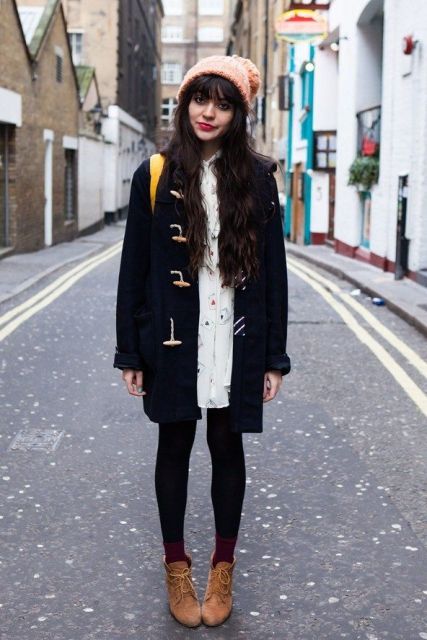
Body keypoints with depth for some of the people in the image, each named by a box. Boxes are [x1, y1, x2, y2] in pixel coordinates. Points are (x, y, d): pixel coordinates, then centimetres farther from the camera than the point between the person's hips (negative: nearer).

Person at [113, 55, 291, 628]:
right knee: (175, 447, 11)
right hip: (173, 341, 0)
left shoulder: (256, 176, 1)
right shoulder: (156, 175, 0)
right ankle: (176, 566, 27)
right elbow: (134, 268, 1)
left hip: (236, 344, 0)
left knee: (228, 447, 10)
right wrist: (130, 351, -1)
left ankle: (223, 568, 27)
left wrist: (274, 355, -1)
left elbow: (273, 269, 2)